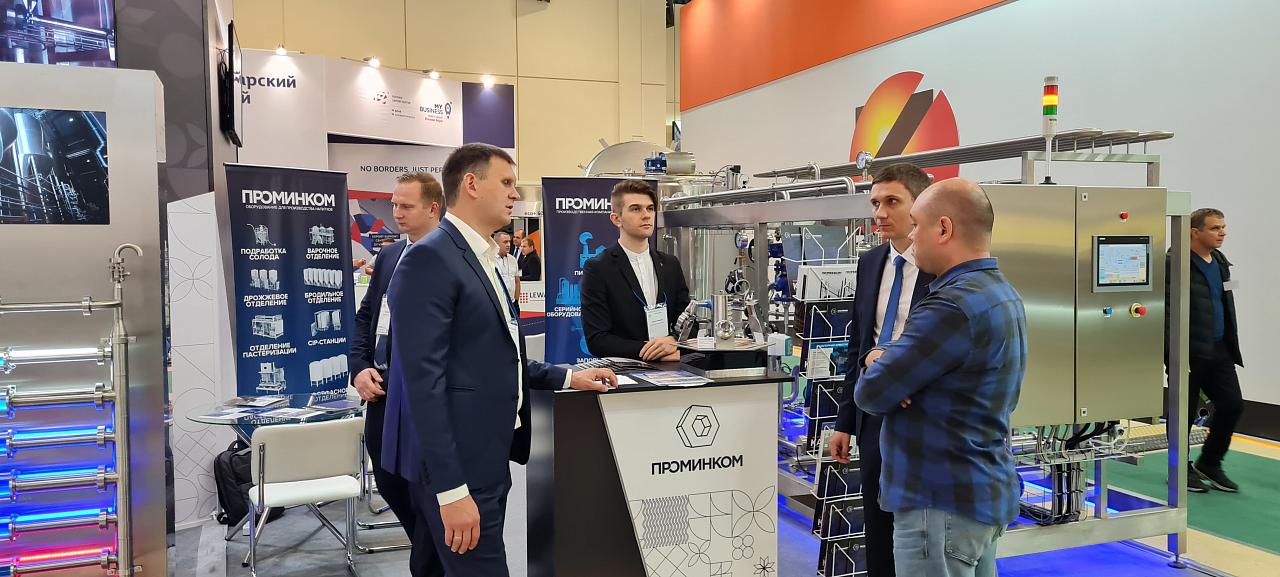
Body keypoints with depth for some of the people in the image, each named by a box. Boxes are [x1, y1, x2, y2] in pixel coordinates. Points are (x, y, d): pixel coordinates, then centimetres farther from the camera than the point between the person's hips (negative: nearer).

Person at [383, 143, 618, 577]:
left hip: (482, 457, 10)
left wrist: (567, 378, 12)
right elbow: (424, 379, -21)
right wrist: (451, 488, -23)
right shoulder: (430, 258, -15)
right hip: (454, 467, -9)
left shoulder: (483, 260, 16)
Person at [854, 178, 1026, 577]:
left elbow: (872, 393, -20)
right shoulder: (1001, 293, 10)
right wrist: (884, 357, -6)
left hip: (942, 503, -10)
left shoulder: (954, 305, -24)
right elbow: (913, 358, 16)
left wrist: (877, 364, 2)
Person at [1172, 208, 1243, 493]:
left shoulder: (1221, 262, 13)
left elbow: (1226, 307, 20)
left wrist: (1231, 347, 16)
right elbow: (1166, 312, -16)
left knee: (1232, 405, 4)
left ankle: (1209, 463, 23)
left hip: (1219, 351, 7)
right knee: (1185, 411, 3)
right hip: (1189, 352, -7)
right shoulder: (1173, 263, -13)